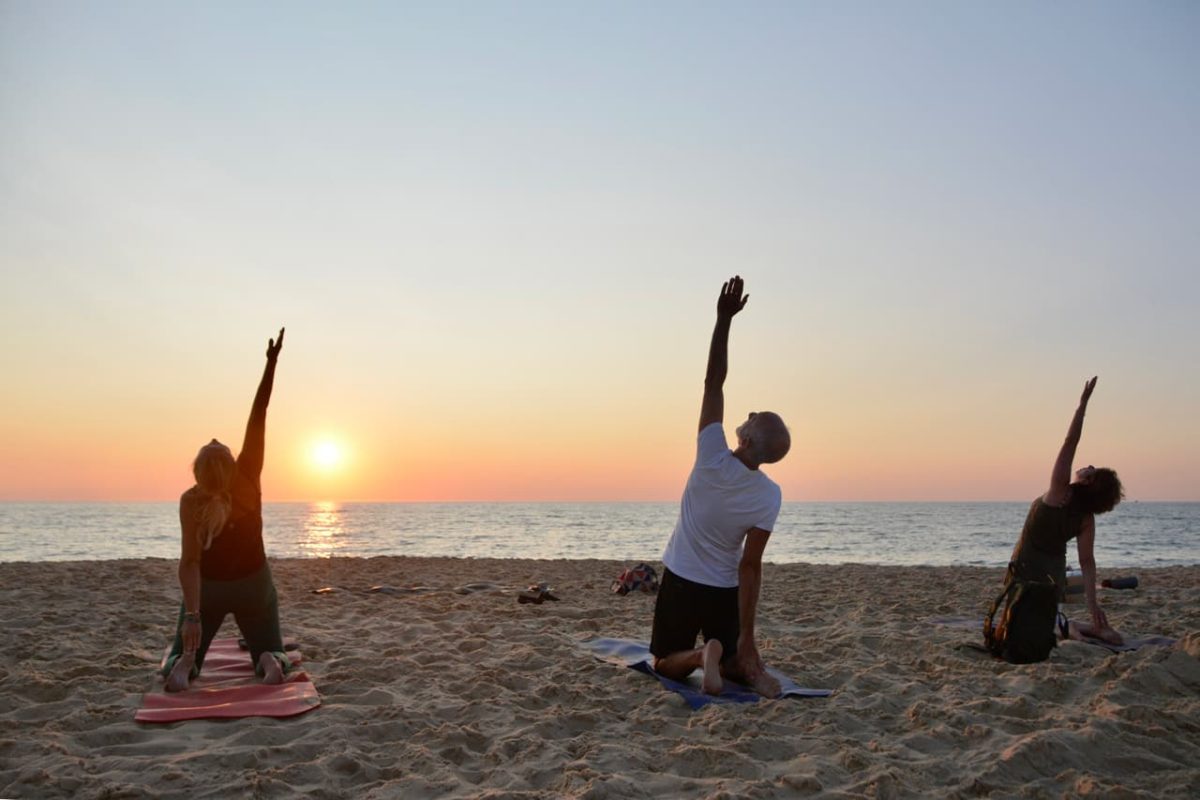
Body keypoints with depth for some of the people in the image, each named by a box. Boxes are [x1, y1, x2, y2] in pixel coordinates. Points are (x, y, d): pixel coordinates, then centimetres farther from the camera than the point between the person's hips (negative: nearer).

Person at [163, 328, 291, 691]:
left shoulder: (191, 502, -21)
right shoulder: (247, 478, -20)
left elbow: (190, 562, -25)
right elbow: (258, 416, -23)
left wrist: (192, 614, -27)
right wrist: (272, 363, -25)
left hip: (208, 588, -1)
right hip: (253, 585, 1)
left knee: (179, 655, 13)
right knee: (270, 653, 12)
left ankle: (184, 661, -24)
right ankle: (271, 661, -25)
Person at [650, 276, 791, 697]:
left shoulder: (712, 459, -23)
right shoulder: (769, 496, -16)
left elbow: (713, 383, -19)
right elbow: (750, 567, -17)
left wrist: (724, 318, -19)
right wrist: (747, 635, -11)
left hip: (680, 583, -1)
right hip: (725, 592, 1)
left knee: (667, 664, 14)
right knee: (732, 658, 22)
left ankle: (700, 656, -19)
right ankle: (745, 666, -14)